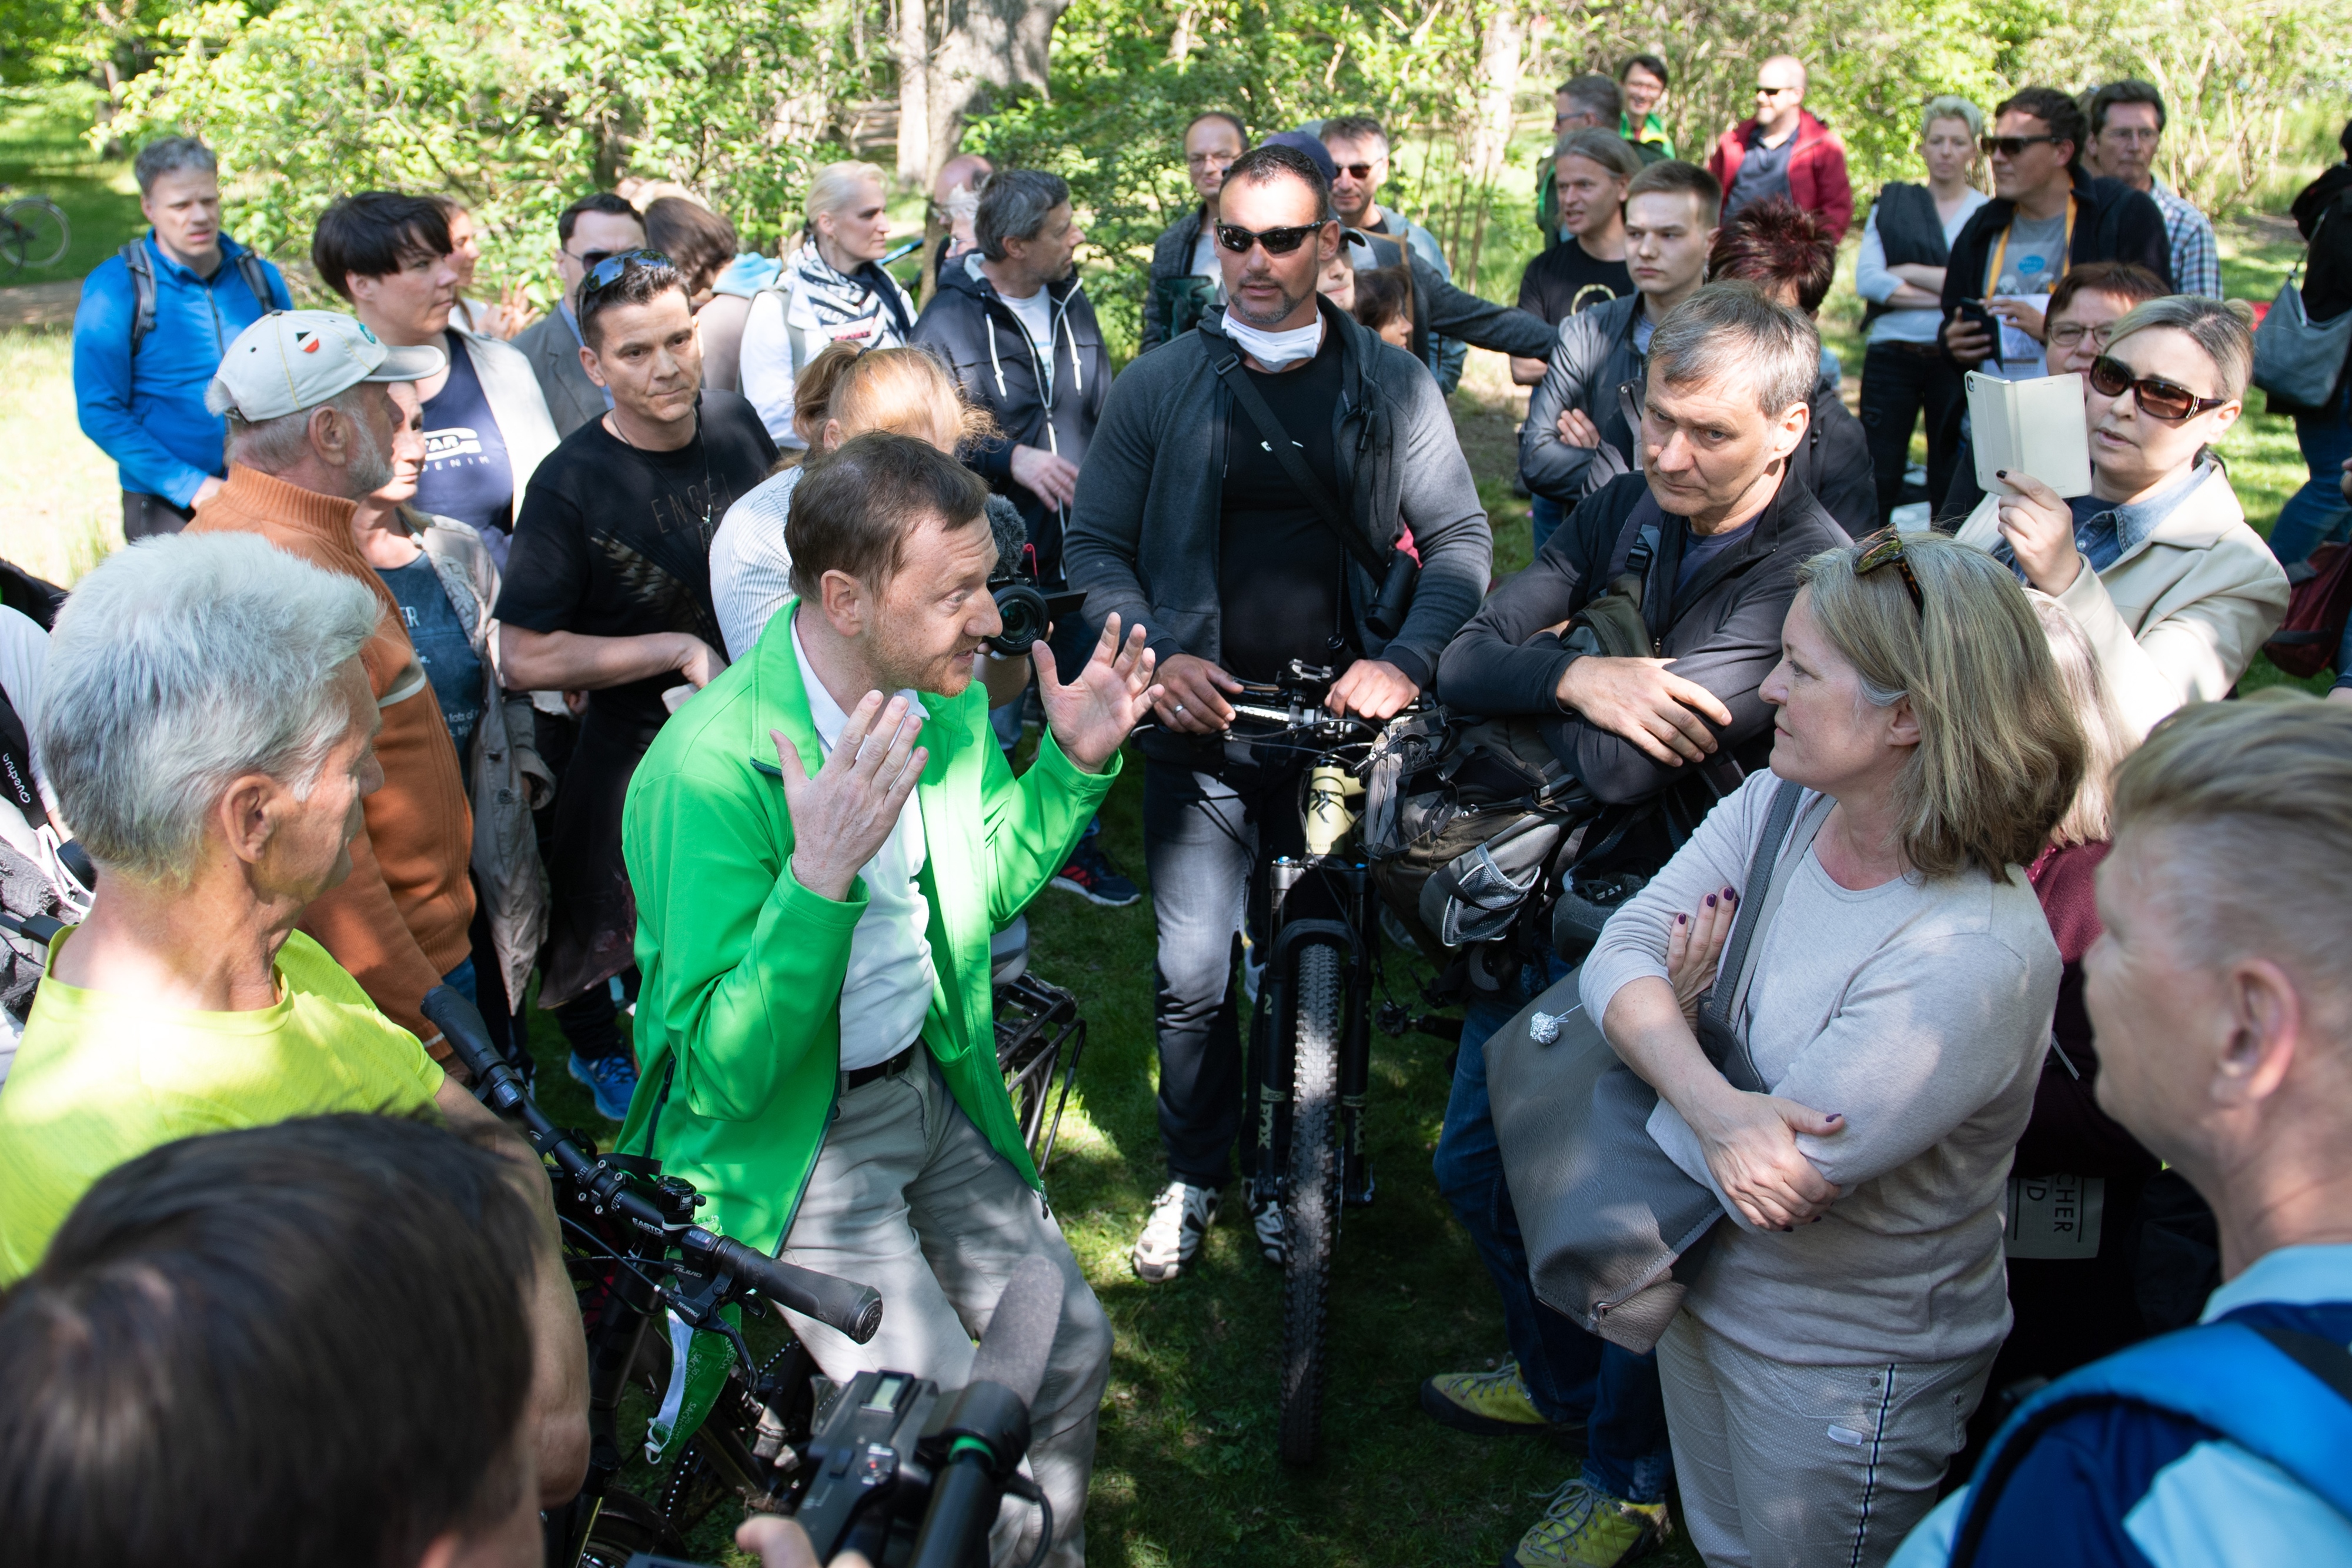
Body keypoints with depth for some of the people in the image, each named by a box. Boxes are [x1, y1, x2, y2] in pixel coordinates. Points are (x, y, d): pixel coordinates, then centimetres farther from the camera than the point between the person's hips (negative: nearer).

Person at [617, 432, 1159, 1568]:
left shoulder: (948, 697, -6)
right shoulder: (711, 769, -29)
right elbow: (724, 1076, -29)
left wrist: (1074, 761, -4)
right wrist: (820, 876, -43)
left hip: (931, 1084, 7)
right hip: (784, 1136, -7)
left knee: (1071, 1350, 10)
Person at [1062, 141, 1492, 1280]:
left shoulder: (1391, 385, 5)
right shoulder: (1159, 386, 3)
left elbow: (1461, 539, 5)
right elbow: (1094, 545, 5)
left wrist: (1404, 661, -11)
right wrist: (1157, 655, -11)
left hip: (1343, 723, 1)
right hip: (1200, 723, 0)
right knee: (1192, 979, 0)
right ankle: (1194, 1173, 23)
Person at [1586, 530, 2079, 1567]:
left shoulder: (1975, 955, -33)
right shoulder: (1781, 803, -10)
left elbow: (1778, 1185, -29)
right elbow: (1619, 952, -14)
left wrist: (1679, 1016, -12)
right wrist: (1712, 1103, -33)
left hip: (1842, 1368, -6)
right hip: (1703, 1288, 7)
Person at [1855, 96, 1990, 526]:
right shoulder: (1890, 204, 10)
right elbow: (1866, 280, -4)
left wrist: (1909, 272, -7)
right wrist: (1947, 291, -9)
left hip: (1955, 358, -1)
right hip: (1891, 356, 1)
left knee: (1950, 482, 3)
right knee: (1877, 476, -2)